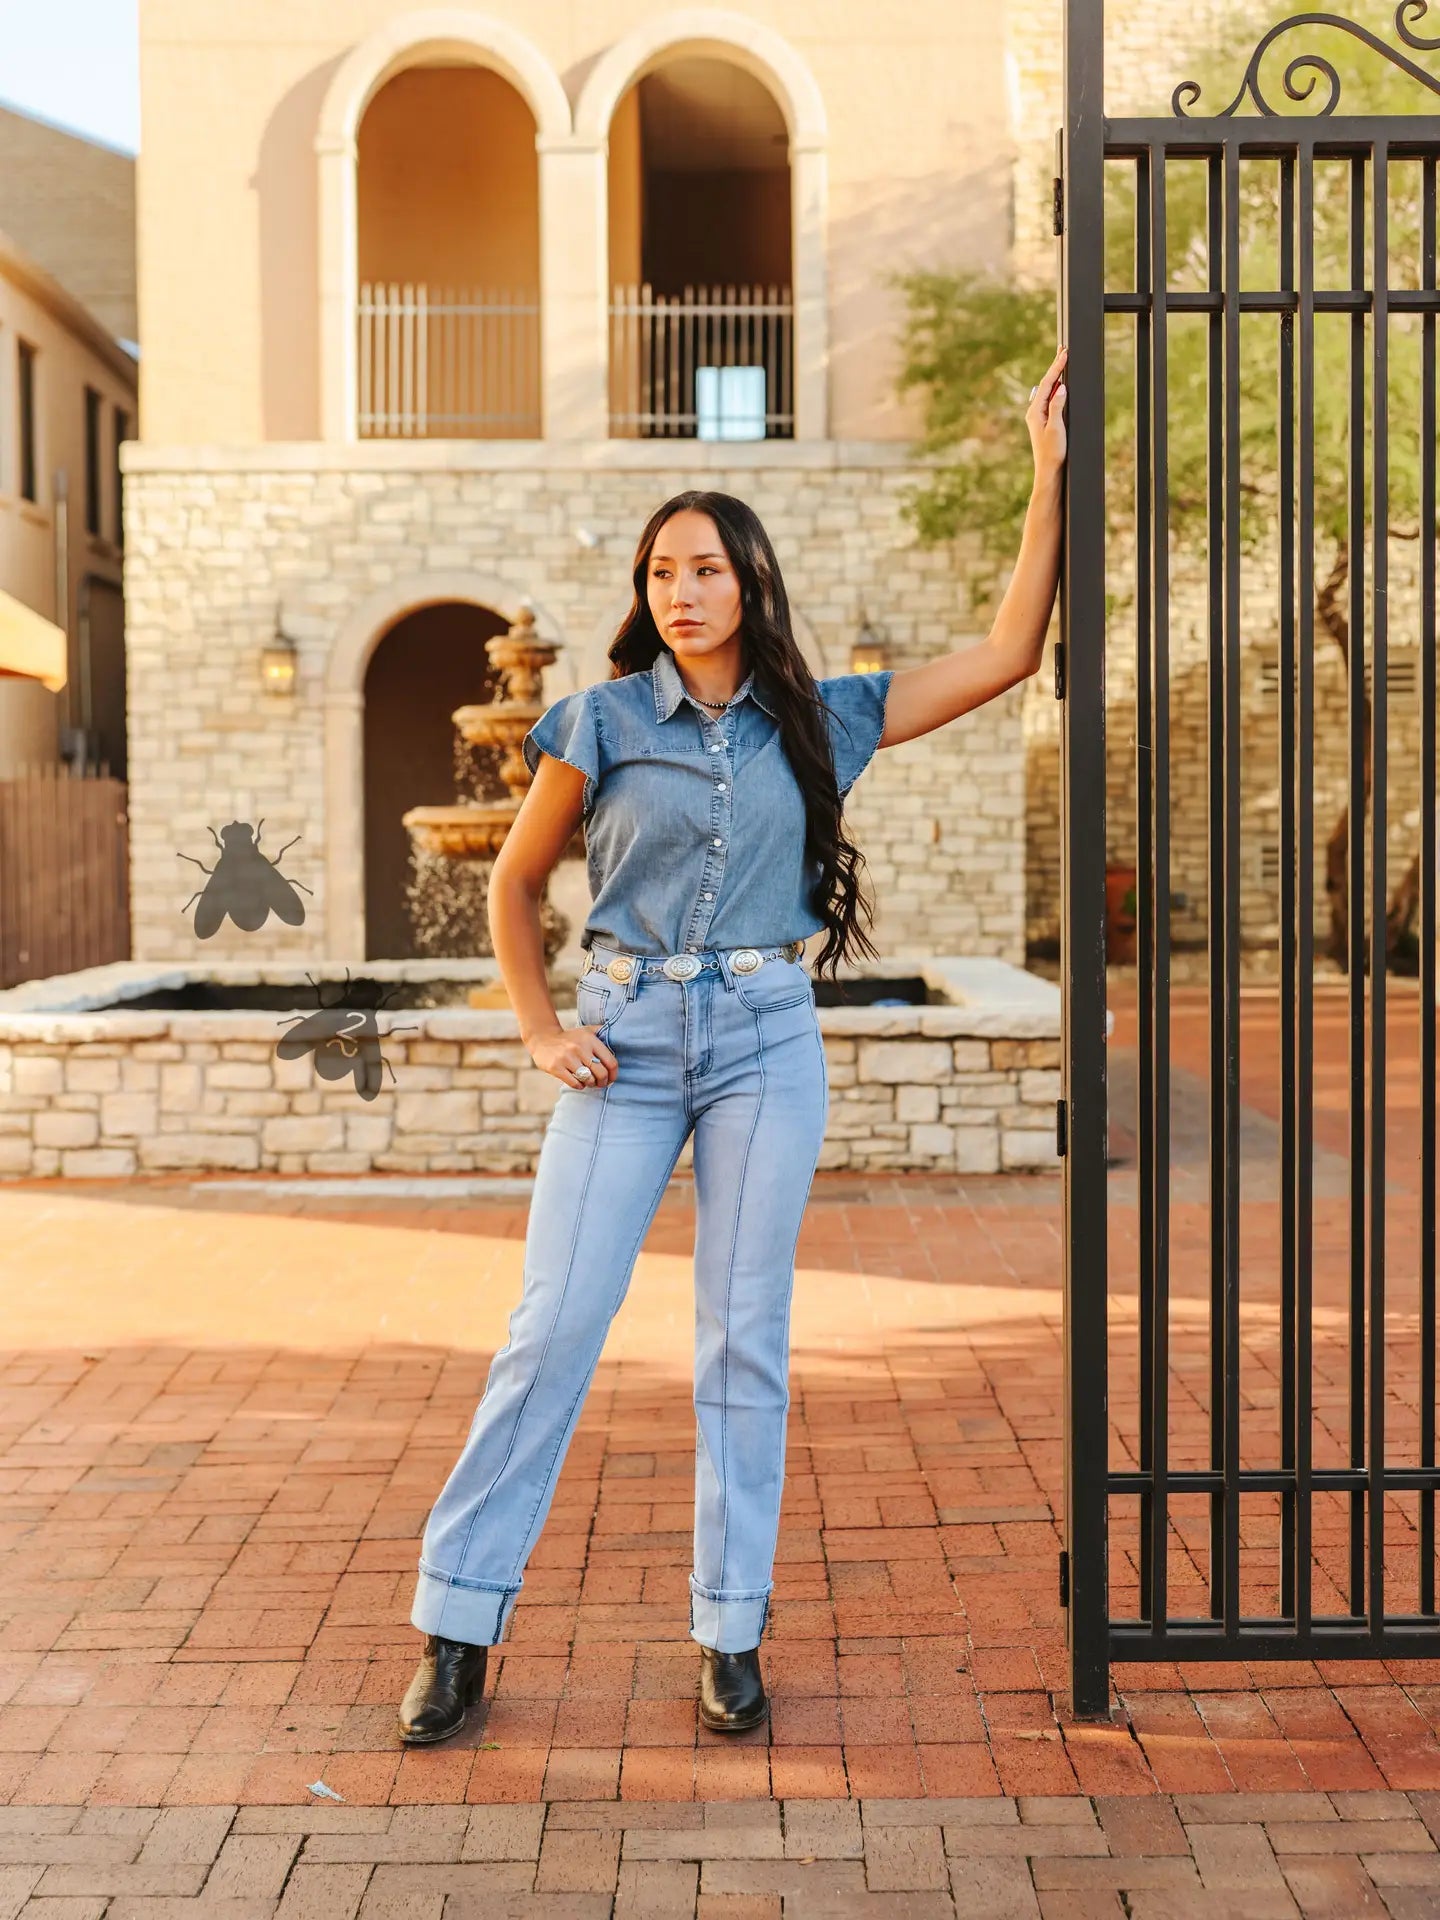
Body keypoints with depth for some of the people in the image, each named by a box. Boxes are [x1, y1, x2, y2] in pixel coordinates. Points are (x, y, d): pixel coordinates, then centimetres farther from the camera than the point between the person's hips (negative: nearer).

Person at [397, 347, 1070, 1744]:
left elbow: (1007, 653, 5)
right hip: (626, 1043, -1)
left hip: (765, 1042, 2)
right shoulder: (603, 721, 1)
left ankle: (731, 1632, 15)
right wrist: (539, 1029, 2)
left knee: (747, 1337, 4)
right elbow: (514, 879, 11)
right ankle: (458, 1626, 6)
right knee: (554, 1326, -3)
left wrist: (1049, 473, 4)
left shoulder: (815, 721, 6)